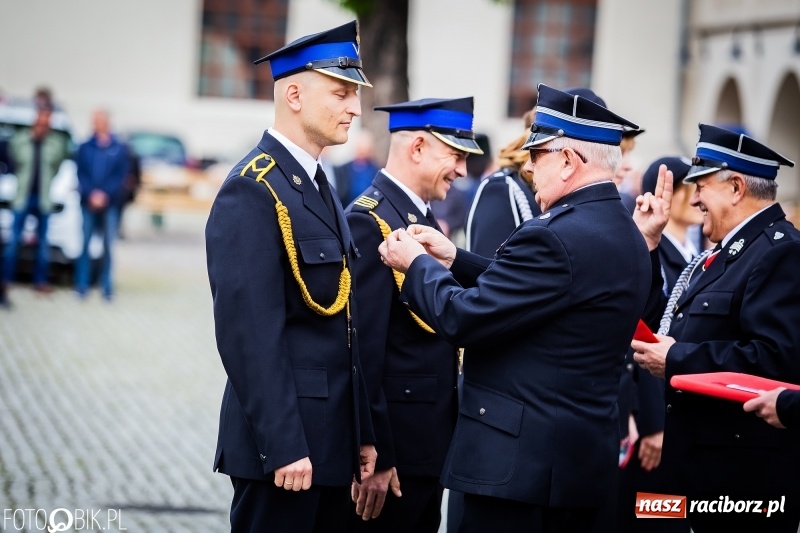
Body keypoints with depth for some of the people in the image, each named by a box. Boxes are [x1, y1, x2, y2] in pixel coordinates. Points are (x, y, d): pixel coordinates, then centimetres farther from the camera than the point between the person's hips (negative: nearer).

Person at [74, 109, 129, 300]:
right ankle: (82, 285, 1)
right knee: (85, 243, -2)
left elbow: (120, 175, 2)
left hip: (110, 203, 0)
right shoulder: (85, 148, 7)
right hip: (88, 202, 0)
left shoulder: (119, 149, 5)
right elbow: (81, 174, 3)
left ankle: (107, 286, 4)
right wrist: (91, 194, -11)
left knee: (108, 245, 0)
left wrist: (105, 194, -10)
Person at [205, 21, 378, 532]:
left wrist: (363, 433, 13)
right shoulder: (252, 191, -14)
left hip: (332, 441, 9)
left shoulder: (320, 189, 15)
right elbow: (250, 332, -20)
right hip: (285, 443, -9)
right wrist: (283, 446, -22)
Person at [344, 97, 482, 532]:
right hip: (394, 444, -9)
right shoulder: (369, 221, -16)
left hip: (429, 441, 9)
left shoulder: (422, 219, 14)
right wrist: (374, 455, -22)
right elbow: (363, 348, -21)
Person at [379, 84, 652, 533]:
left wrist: (417, 264, -1)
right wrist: (452, 259, 16)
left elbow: (463, 318, -18)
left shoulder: (557, 237, -20)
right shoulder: (629, 238, 10)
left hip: (522, 459, -10)